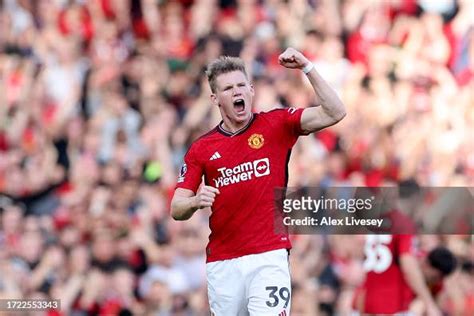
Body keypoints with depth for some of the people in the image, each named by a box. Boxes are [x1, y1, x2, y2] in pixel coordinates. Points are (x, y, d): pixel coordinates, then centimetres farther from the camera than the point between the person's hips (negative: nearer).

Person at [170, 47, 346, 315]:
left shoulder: (276, 125, 5)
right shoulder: (201, 149, 9)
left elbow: (334, 113, -6)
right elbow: (177, 209, 8)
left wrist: (307, 68, -11)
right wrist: (196, 201, -15)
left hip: (268, 257, -3)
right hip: (222, 263, 3)